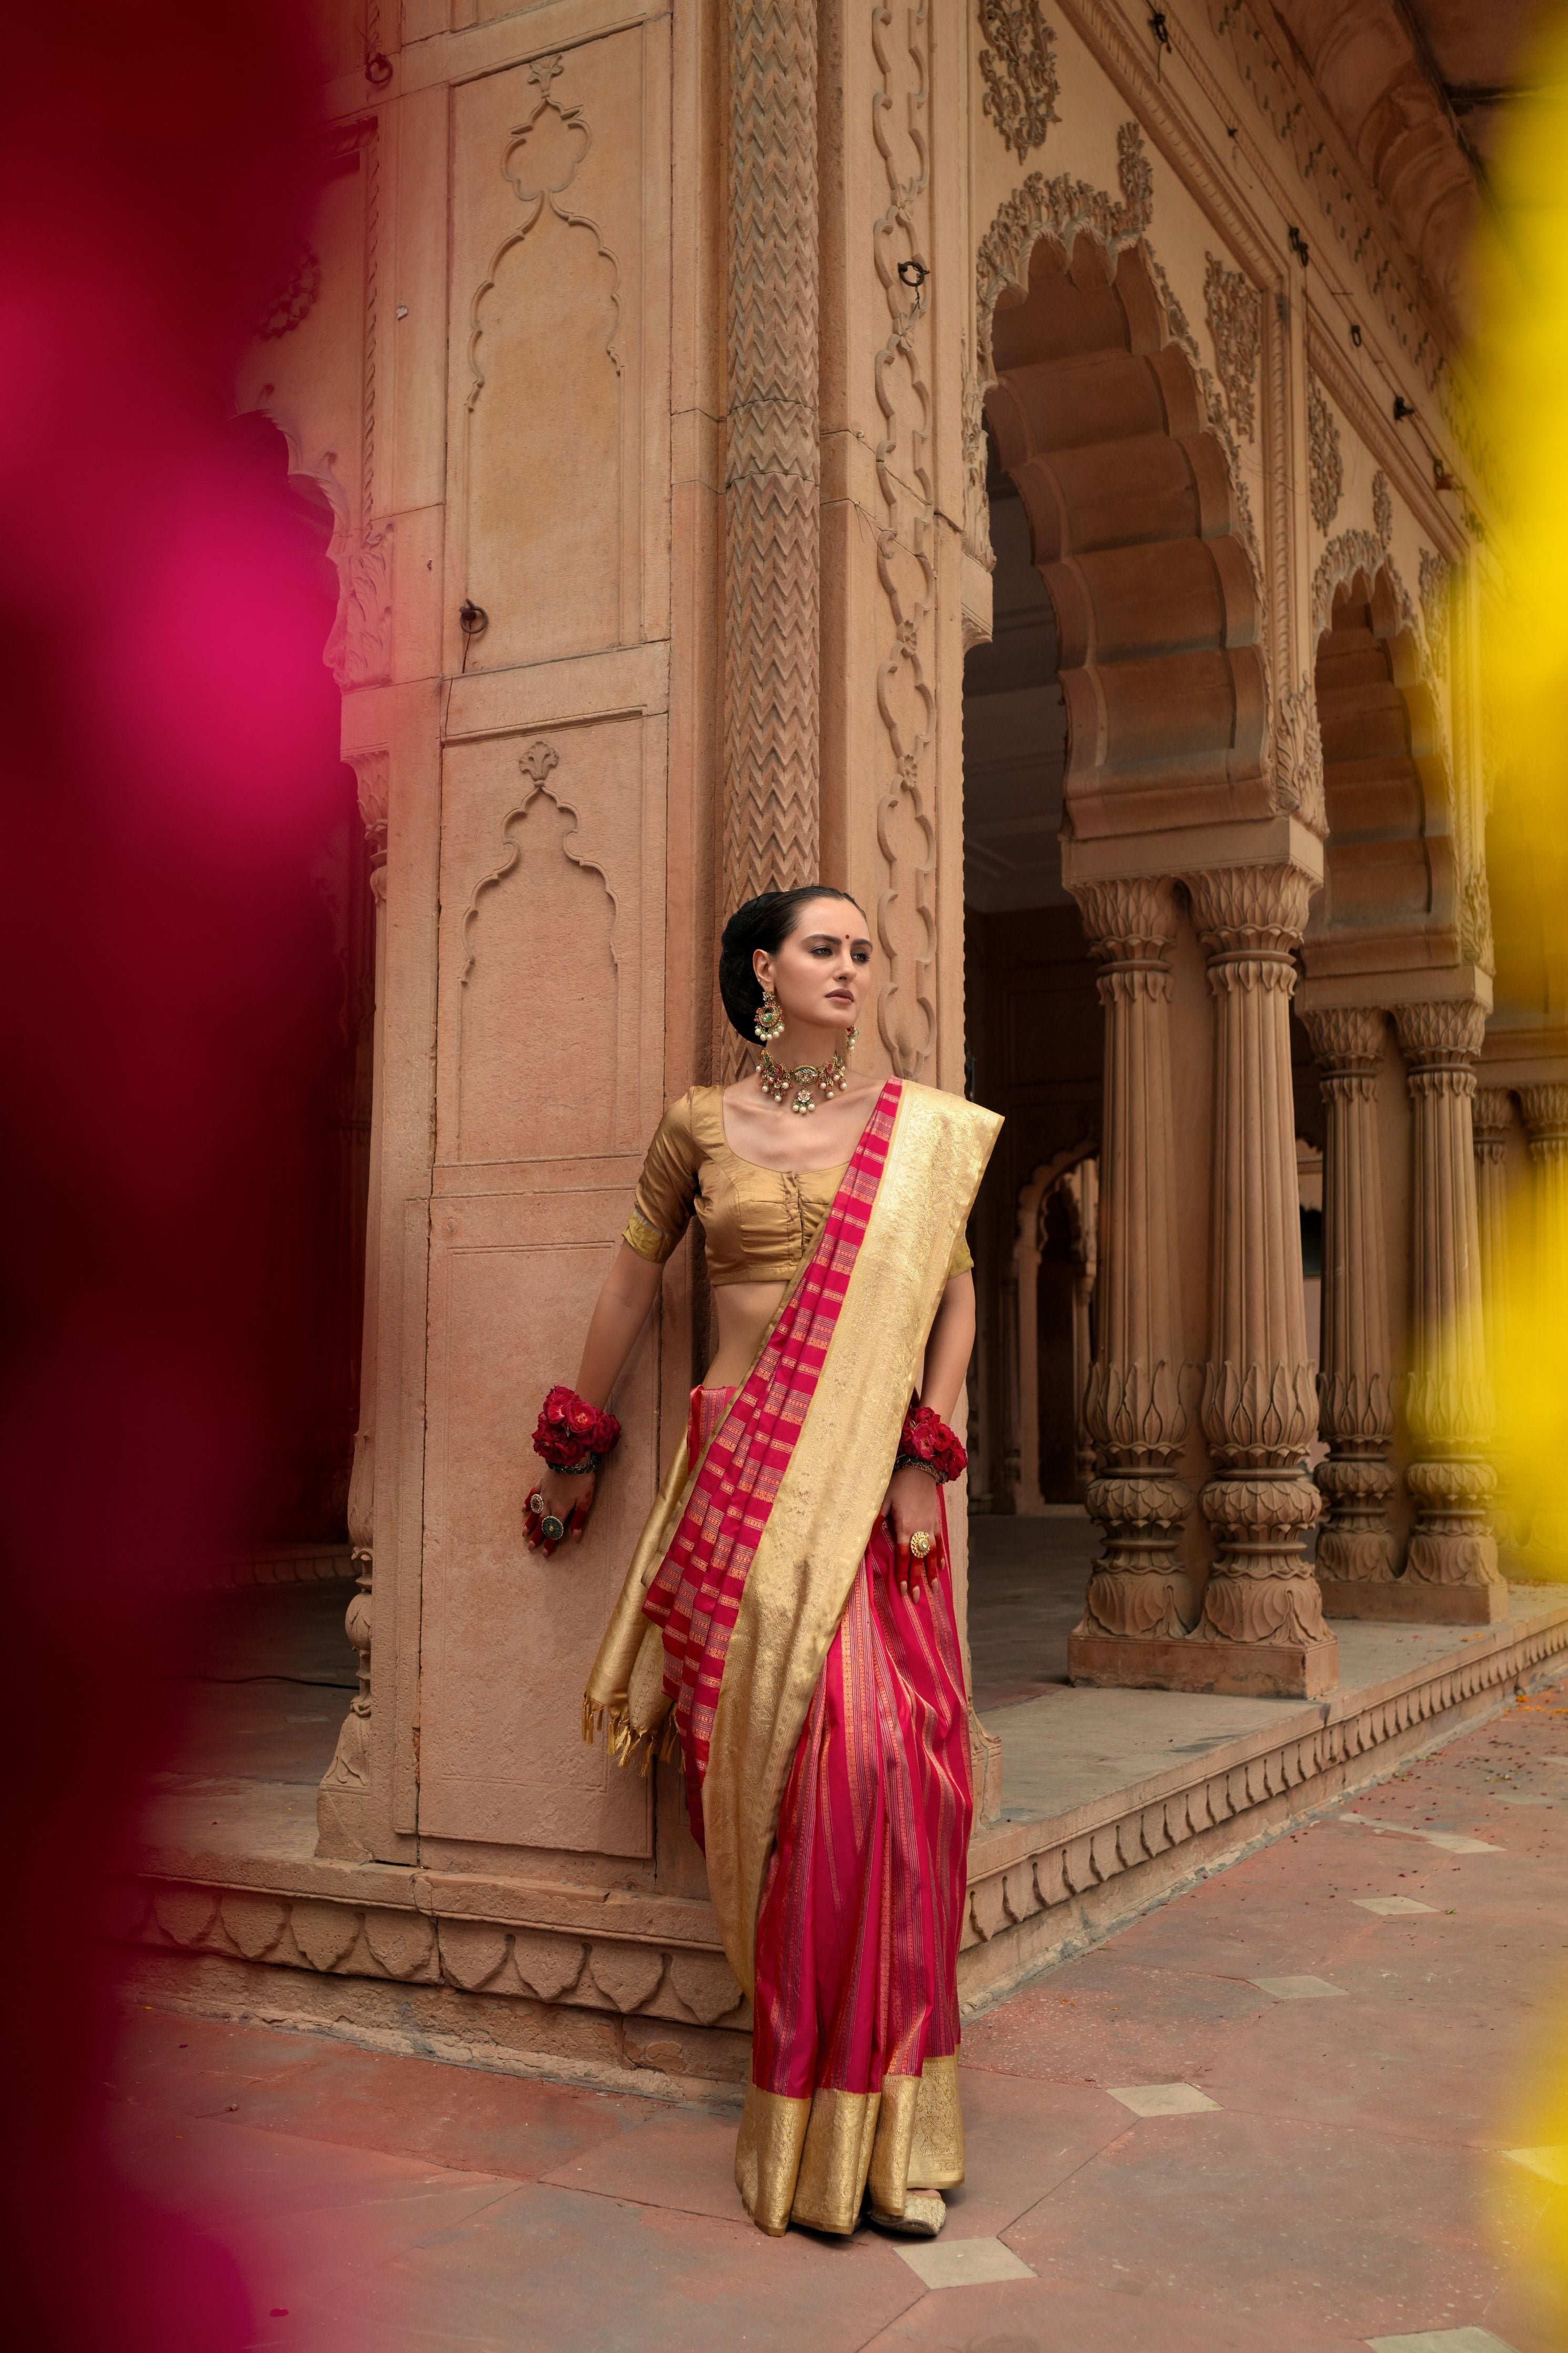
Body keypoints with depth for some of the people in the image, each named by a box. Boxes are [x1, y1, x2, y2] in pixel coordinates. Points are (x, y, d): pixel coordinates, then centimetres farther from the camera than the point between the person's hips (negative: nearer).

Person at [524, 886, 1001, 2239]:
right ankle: (811, 2129, 9)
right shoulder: (702, 1125, 7)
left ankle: (882, 2128, 11)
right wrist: (577, 1453, 19)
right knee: (811, 1757, -8)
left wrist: (924, 1456, -3)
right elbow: (633, 1283, 15)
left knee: (904, 1760, -6)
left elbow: (954, 1294, 9)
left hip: (876, 1477, 1)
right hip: (750, 1473, -1)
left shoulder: (922, 1132, 9)